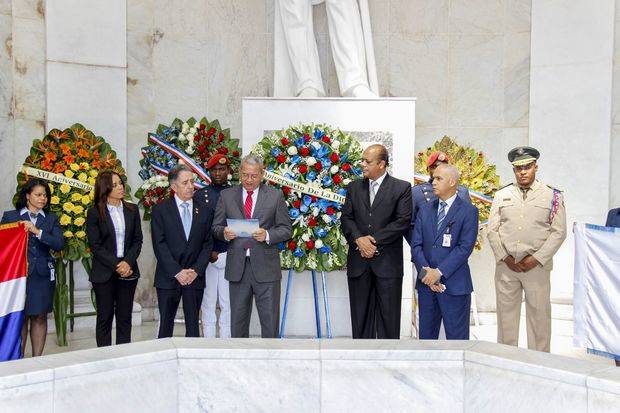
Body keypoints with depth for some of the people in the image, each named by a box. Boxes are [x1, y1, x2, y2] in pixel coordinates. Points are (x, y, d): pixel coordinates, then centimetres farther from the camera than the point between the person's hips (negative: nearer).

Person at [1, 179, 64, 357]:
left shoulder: (52, 219, 10)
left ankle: (37, 358, 11)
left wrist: (37, 231, -13)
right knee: (21, 316, 0)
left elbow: (59, 244, -4)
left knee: (40, 316, 4)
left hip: (42, 274, 2)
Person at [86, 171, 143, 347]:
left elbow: (137, 240, 5)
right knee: (105, 317, 4)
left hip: (128, 271, 3)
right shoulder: (94, 212, -3)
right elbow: (95, 246, -6)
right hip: (104, 273, -3)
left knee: (125, 317, 7)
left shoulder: (132, 210, 7)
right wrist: (116, 265, -13)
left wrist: (128, 262, -10)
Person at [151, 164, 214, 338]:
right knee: (166, 325, 5)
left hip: (195, 278, 2)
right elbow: (159, 245, -6)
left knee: (193, 326, 6)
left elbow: (208, 244, 5)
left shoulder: (205, 211, 8)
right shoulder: (160, 210, 1)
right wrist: (177, 272, -13)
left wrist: (196, 270, -8)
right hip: (168, 278, -2)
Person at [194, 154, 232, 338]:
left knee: (228, 303, 1)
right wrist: (209, 254, -5)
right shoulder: (199, 195, 8)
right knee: (208, 303, 4)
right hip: (206, 257, 0)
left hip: (230, 257, 0)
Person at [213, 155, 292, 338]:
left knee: (270, 322, 1)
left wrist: (267, 235, -16)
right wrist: (224, 233, -13)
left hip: (265, 267, -1)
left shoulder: (275, 196, 4)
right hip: (237, 267, 2)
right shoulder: (226, 195, 8)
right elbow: (216, 227, 10)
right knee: (237, 321, 11)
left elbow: (286, 229, 2)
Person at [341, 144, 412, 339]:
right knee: (360, 314, 9)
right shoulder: (354, 187, 12)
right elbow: (346, 218, 5)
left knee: (388, 316, 3)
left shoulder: (402, 188, 0)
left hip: (388, 262, -3)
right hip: (358, 262, 3)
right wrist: (359, 239, -13)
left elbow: (403, 221, -9)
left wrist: (374, 241, -14)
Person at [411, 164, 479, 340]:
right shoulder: (425, 210, 12)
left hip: (454, 284, -4)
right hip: (426, 283, 5)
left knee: (456, 337, 2)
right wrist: (425, 271, -10)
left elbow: (465, 247, -11)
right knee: (426, 336, 11)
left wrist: (439, 272, -16)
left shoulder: (468, 211, -2)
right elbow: (416, 245, 6)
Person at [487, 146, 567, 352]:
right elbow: (492, 230, 6)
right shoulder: (502, 195, 8)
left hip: (537, 266, -2)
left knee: (539, 314, 3)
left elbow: (559, 232, -2)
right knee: (506, 314, 7)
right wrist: (505, 258, -5)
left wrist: (536, 259, -10)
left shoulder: (552, 196, 3)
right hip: (505, 266, 2)